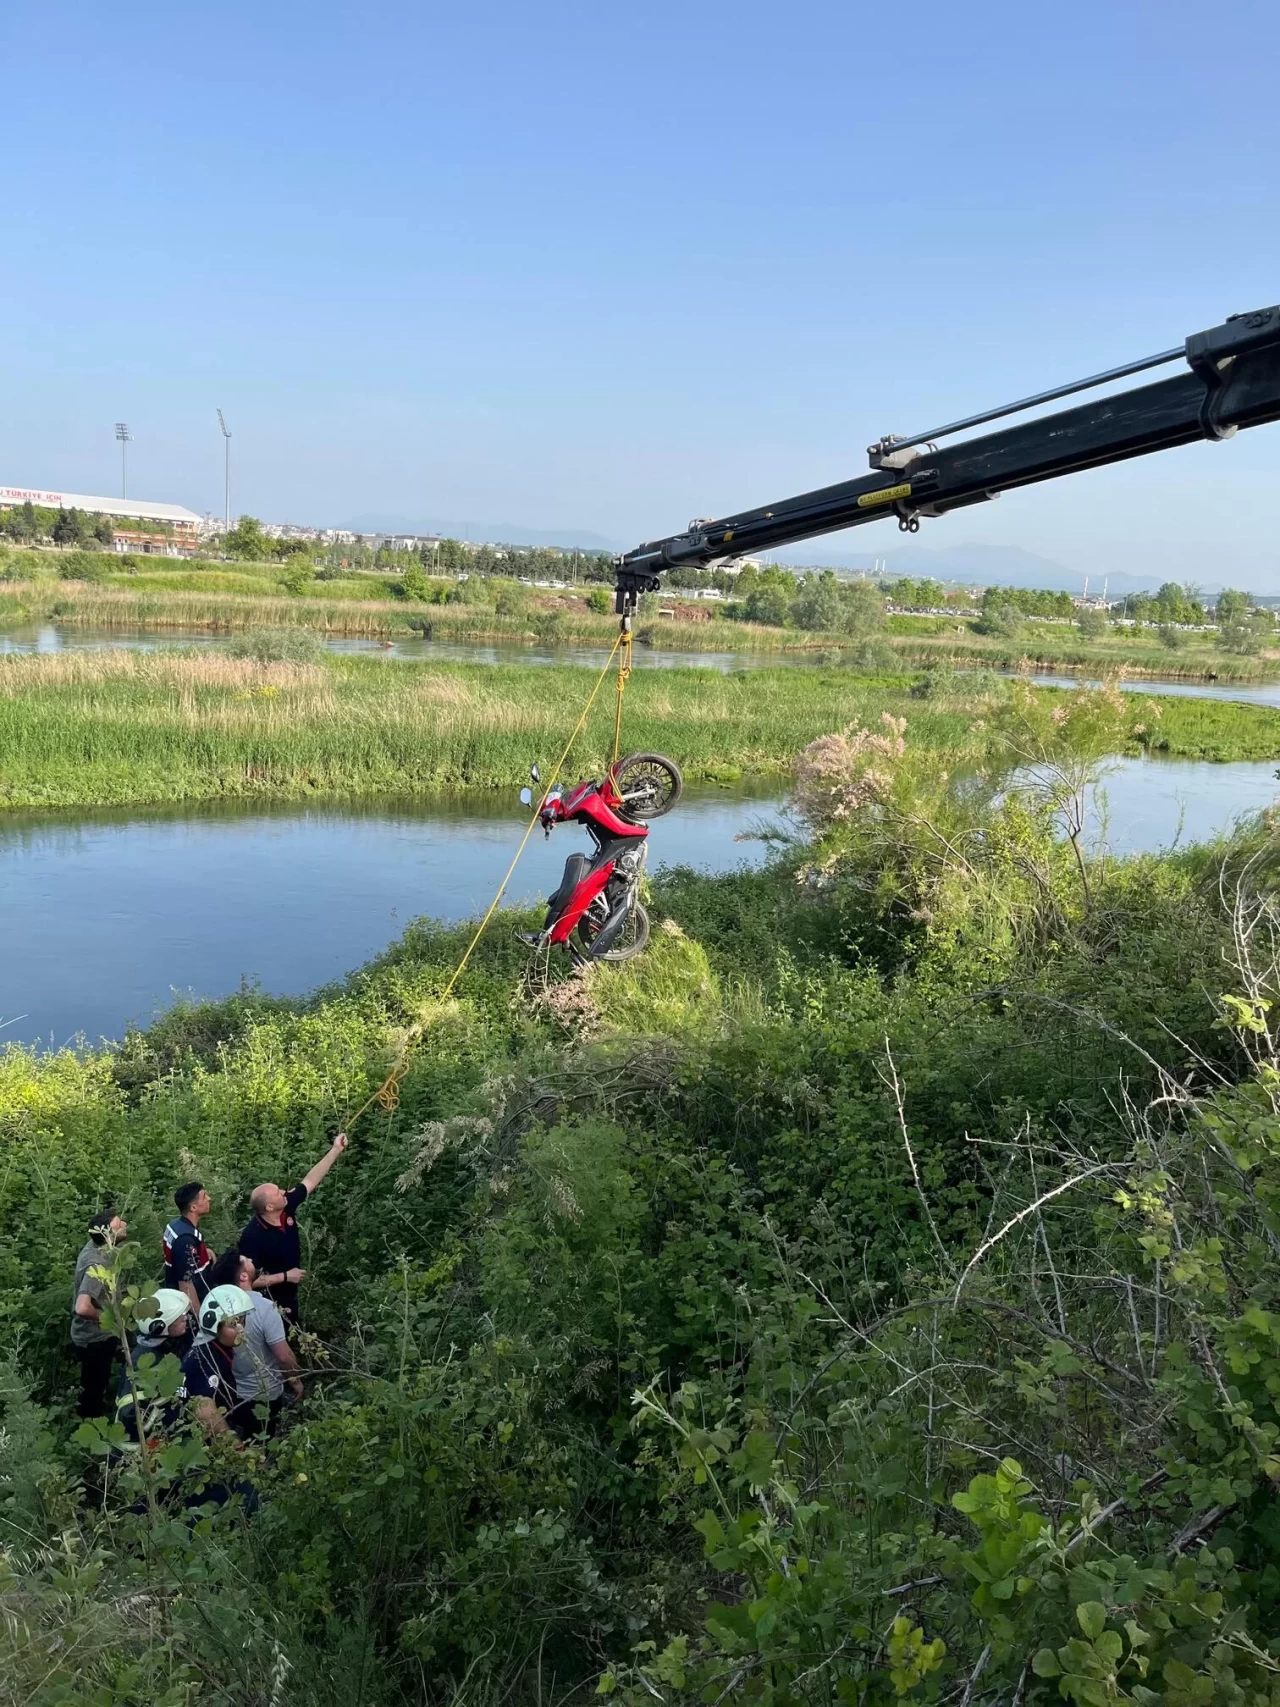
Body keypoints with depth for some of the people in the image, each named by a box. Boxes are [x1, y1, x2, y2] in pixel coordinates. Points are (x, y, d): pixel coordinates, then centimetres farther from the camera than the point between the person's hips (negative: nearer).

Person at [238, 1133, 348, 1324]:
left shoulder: (286, 1208, -11)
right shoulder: (253, 1236, -29)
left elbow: (310, 1180, -3)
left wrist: (336, 1149, -5)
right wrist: (285, 1276, -22)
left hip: (289, 1297, 7)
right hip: (268, 1305, -7)